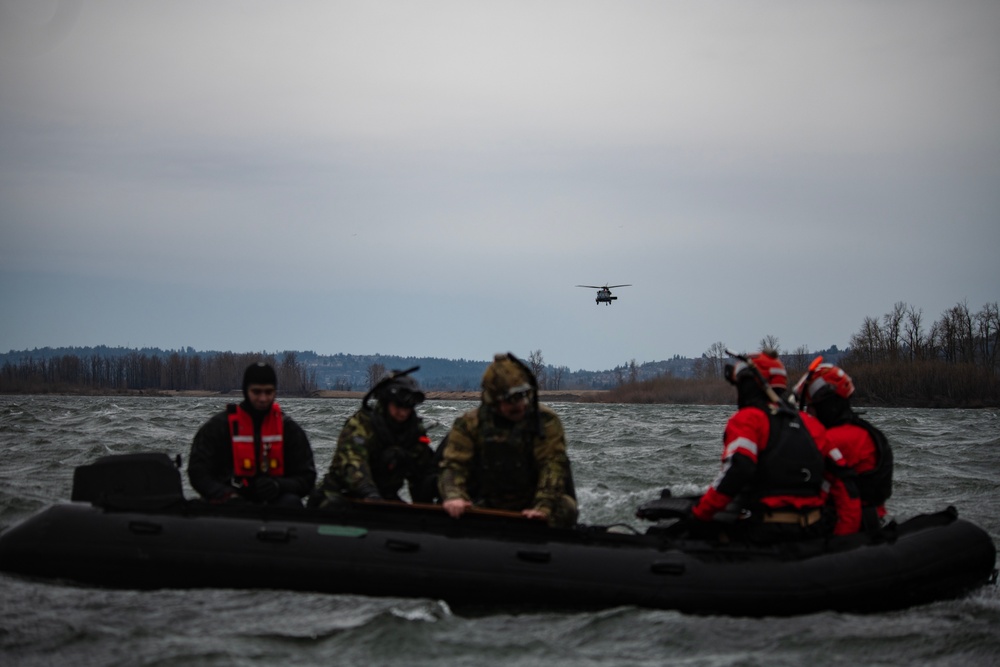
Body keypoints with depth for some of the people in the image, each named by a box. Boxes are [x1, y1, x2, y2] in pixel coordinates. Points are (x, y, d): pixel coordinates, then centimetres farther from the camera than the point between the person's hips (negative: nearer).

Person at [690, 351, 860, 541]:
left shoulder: (746, 419, -1)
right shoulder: (810, 424, 18)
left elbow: (737, 470, -18)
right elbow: (841, 479, 14)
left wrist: (698, 515, -11)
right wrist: (846, 538, 14)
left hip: (769, 532, -7)